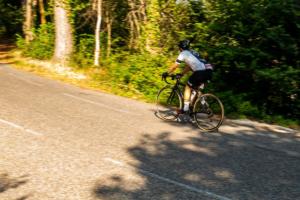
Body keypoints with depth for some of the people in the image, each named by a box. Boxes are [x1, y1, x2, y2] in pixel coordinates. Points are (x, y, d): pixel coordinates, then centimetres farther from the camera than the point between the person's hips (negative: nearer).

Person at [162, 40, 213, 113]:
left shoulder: (183, 54, 6)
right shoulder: (192, 53, 30)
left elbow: (174, 66, 10)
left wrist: (167, 73, 22)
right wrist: (181, 74, 39)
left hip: (201, 72, -8)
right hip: (209, 71, 8)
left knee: (188, 87, 7)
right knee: (195, 87, 25)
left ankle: (185, 109, 5)